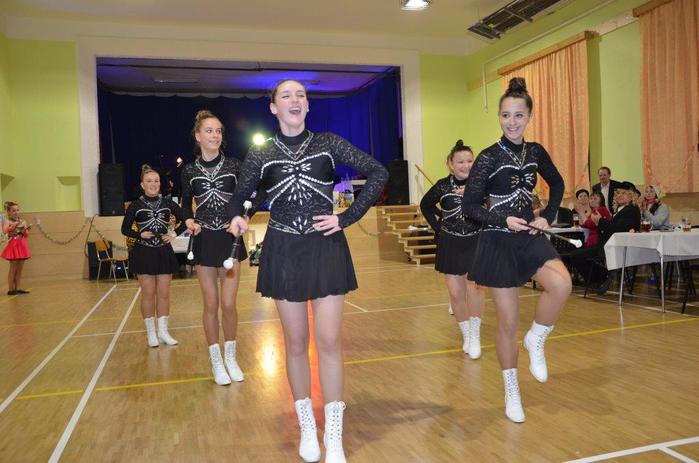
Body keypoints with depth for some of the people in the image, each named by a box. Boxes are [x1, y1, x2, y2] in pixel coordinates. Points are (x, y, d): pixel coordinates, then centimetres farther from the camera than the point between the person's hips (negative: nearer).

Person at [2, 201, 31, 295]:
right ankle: (11, 289, 4)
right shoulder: (7, 222, -6)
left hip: (22, 247, 5)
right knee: (13, 269, -2)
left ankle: (17, 288, 16)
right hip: (13, 246, -5)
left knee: (20, 269, 8)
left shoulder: (23, 221, 9)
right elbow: (5, 231, -25)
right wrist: (15, 225, -28)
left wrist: (25, 230, -7)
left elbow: (27, 235, 12)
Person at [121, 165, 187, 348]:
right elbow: (125, 229, 4)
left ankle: (163, 332, 16)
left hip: (164, 252, 2)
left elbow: (184, 220, 12)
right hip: (143, 253, -2)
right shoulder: (135, 206, -2)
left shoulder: (168, 203, 4)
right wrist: (140, 234, -12)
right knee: (148, 293, 2)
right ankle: (151, 333, 14)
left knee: (164, 293, 6)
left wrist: (175, 233, -2)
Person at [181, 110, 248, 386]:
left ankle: (231, 358, 21)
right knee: (210, 305, 6)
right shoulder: (189, 171, 1)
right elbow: (186, 203, 12)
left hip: (230, 238, 0)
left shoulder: (234, 166, -1)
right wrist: (189, 220, -8)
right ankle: (216, 361, 21)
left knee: (229, 304, 0)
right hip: (204, 240, 1)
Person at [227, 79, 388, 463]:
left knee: (329, 340, -2)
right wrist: (236, 218, -12)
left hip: (326, 248, -1)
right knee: (295, 342, 8)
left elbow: (377, 173, 1)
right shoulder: (261, 155, 2)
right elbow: (241, 195, 11)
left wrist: (347, 218, -6)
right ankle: (307, 427, 27)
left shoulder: (329, 144, 0)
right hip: (283, 251, 1)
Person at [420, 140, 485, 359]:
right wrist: (438, 227, 6)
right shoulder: (442, 185, -2)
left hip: (476, 242, -2)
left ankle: (475, 334, 0)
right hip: (450, 243, 2)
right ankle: (467, 336, 26)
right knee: (456, 293, 5)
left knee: (474, 284, -20)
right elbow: (426, 206, 15)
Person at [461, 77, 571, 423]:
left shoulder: (535, 152, 6)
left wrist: (547, 217, 9)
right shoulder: (489, 157, -8)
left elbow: (557, 184, 22)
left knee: (561, 284, -27)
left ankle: (535, 341, 2)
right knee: (508, 321, 1)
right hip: (498, 241, -4)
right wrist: (504, 220, -16)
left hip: (530, 235, 4)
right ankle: (512, 392, 22)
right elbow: (469, 206, -8)